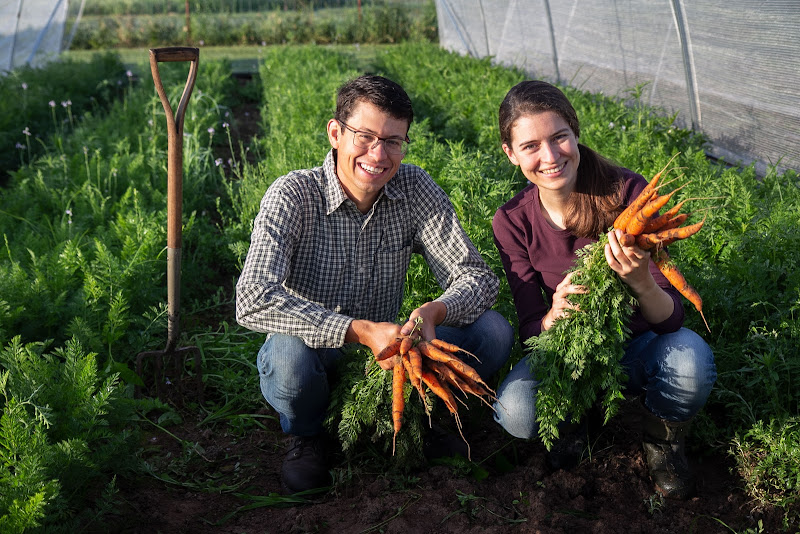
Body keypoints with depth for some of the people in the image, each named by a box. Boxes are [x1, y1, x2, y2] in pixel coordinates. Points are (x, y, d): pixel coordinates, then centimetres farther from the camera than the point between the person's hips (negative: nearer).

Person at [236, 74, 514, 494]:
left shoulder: (416, 188, -8)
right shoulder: (294, 195, -19)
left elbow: (478, 276, -8)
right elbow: (253, 302, -31)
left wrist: (433, 312, -32)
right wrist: (360, 331, -37)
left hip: (384, 353, 3)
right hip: (314, 357, -2)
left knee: (493, 331, -16)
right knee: (290, 352, -38)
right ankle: (304, 436, -1)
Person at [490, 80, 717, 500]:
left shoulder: (628, 192, -21)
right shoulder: (512, 222, -14)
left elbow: (671, 317, -19)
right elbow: (531, 331, -10)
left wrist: (641, 283, -42)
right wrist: (555, 314, -35)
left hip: (639, 343, -1)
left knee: (690, 361, -35)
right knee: (515, 412, -30)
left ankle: (662, 440, 1)